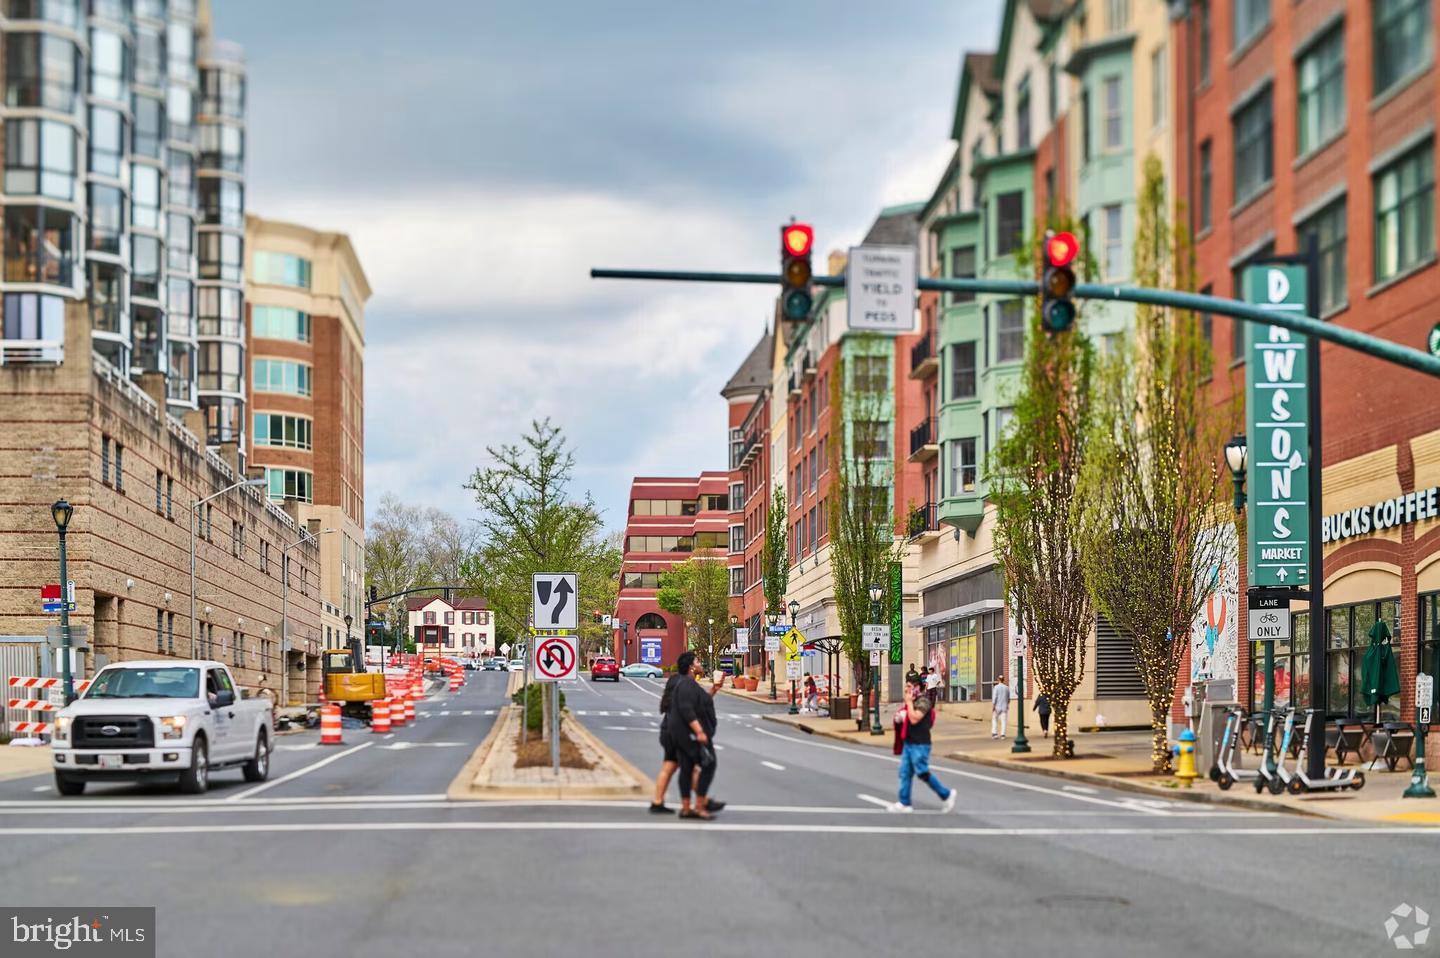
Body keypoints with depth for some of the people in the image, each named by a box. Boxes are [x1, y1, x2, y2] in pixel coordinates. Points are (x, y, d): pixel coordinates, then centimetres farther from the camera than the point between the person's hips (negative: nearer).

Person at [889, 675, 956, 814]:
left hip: (920, 744, -9)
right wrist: (900, 717, 6)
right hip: (908, 743, 9)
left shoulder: (923, 701, -14)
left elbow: (914, 719, -25)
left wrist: (909, 702, -17)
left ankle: (946, 794, 8)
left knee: (922, 773, -6)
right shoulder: (911, 702, 15)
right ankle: (904, 803, 8)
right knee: (905, 773, 6)